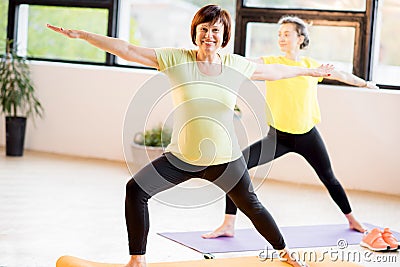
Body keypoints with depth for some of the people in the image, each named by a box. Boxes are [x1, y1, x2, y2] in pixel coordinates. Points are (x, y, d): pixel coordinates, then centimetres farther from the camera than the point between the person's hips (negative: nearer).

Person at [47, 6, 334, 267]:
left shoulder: (236, 65, -3)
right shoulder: (176, 59, -10)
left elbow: (274, 71, 14)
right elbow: (127, 49, -13)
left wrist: (309, 71, 26)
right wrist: (81, 35, -18)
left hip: (226, 159, 1)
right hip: (182, 158, -1)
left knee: (251, 206, 15)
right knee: (136, 190, -17)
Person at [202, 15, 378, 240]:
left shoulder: (312, 66, 2)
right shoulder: (271, 63, -5)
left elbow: (341, 75, 19)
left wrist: (365, 84, 35)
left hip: (307, 135, 2)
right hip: (278, 136, -1)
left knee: (329, 179, 15)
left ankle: (352, 220, 42)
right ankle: (228, 226, -12)